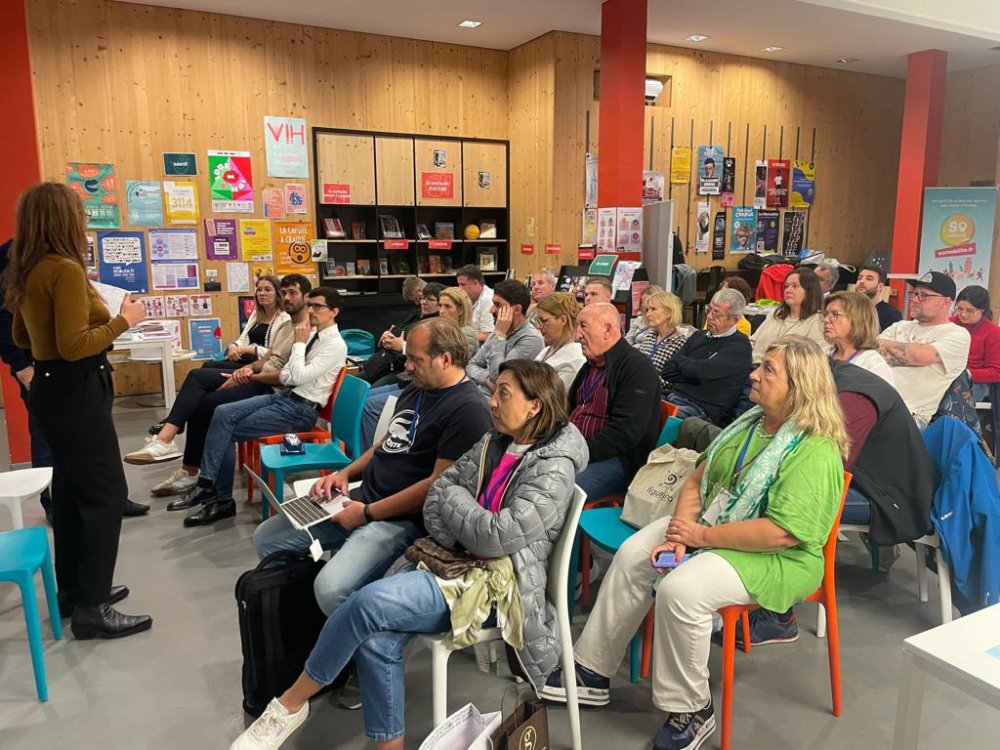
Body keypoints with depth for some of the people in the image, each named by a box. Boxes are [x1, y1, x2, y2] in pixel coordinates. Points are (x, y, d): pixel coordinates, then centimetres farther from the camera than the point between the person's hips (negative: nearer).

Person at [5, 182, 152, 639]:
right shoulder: (66, 270, -19)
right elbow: (74, 346, -24)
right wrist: (123, 320, -15)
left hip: (53, 387, 10)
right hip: (74, 392, -10)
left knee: (72, 490, 17)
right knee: (106, 493, -5)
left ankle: (73, 591, 28)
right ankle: (92, 609, 1)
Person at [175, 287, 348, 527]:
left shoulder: (336, 345, -13)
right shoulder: (311, 335, 13)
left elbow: (299, 377, -21)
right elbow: (286, 377, 12)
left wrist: (299, 343, -11)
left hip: (300, 410, -8)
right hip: (284, 396, 8)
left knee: (228, 433, -13)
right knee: (222, 413, -11)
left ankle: (222, 500, -2)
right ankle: (207, 484, -11)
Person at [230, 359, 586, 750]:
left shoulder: (554, 468, -12)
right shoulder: (495, 442, 10)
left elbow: (497, 536, -20)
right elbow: (438, 492, 7)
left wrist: (454, 498, -4)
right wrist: (452, 545, -10)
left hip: (492, 582, -7)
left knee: (368, 602, -22)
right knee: (375, 640, -19)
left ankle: (290, 703, -1)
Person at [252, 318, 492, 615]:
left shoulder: (468, 410, -18)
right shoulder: (416, 389, 13)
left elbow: (439, 484, -22)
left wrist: (368, 513, -16)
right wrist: (345, 473, 5)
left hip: (400, 518, -9)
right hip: (359, 498, 9)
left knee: (331, 590, -29)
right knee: (265, 538, 8)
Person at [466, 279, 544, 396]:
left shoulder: (531, 339, -14)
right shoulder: (497, 332, 11)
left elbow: (498, 378, -19)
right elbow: (472, 366, 11)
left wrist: (500, 335, -14)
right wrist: (487, 379, -11)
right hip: (478, 392, 7)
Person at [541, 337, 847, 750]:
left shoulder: (815, 452, -23)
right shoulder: (751, 422, 5)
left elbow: (782, 533, -31)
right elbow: (698, 479, 5)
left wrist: (701, 535, -23)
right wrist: (679, 533, -11)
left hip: (777, 559, -9)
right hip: (711, 524, 9)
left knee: (680, 590, -29)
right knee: (632, 554, -6)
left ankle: (691, 710, -4)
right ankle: (592, 672, 5)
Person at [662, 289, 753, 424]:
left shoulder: (739, 345, -2)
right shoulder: (699, 336, 19)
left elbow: (701, 371, -16)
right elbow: (667, 372, 10)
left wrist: (679, 359, 4)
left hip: (702, 409, -6)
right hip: (673, 396, 6)